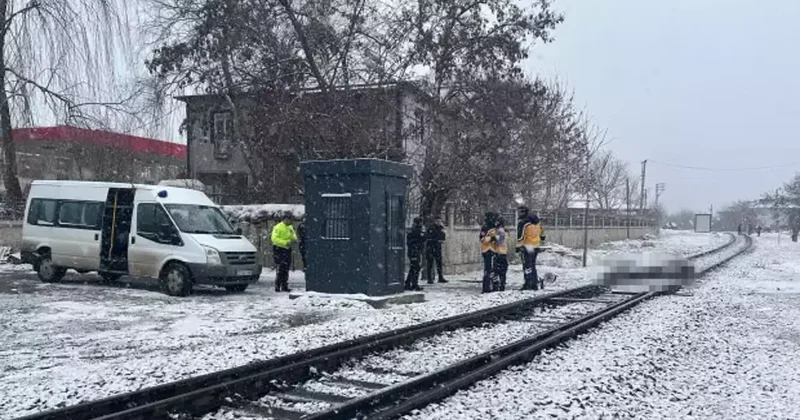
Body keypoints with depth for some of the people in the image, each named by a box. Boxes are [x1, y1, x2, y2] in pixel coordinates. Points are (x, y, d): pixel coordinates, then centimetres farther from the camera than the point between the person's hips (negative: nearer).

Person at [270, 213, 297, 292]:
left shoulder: (290, 228, 13)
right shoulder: (278, 227, -11)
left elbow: (293, 236, 22)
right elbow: (274, 238, -18)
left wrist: (294, 239, -3)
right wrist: (285, 242, -24)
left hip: (287, 249, 8)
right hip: (279, 249, -8)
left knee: (286, 269, 9)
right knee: (280, 269, -9)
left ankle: (284, 287, 16)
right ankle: (277, 287, -4)